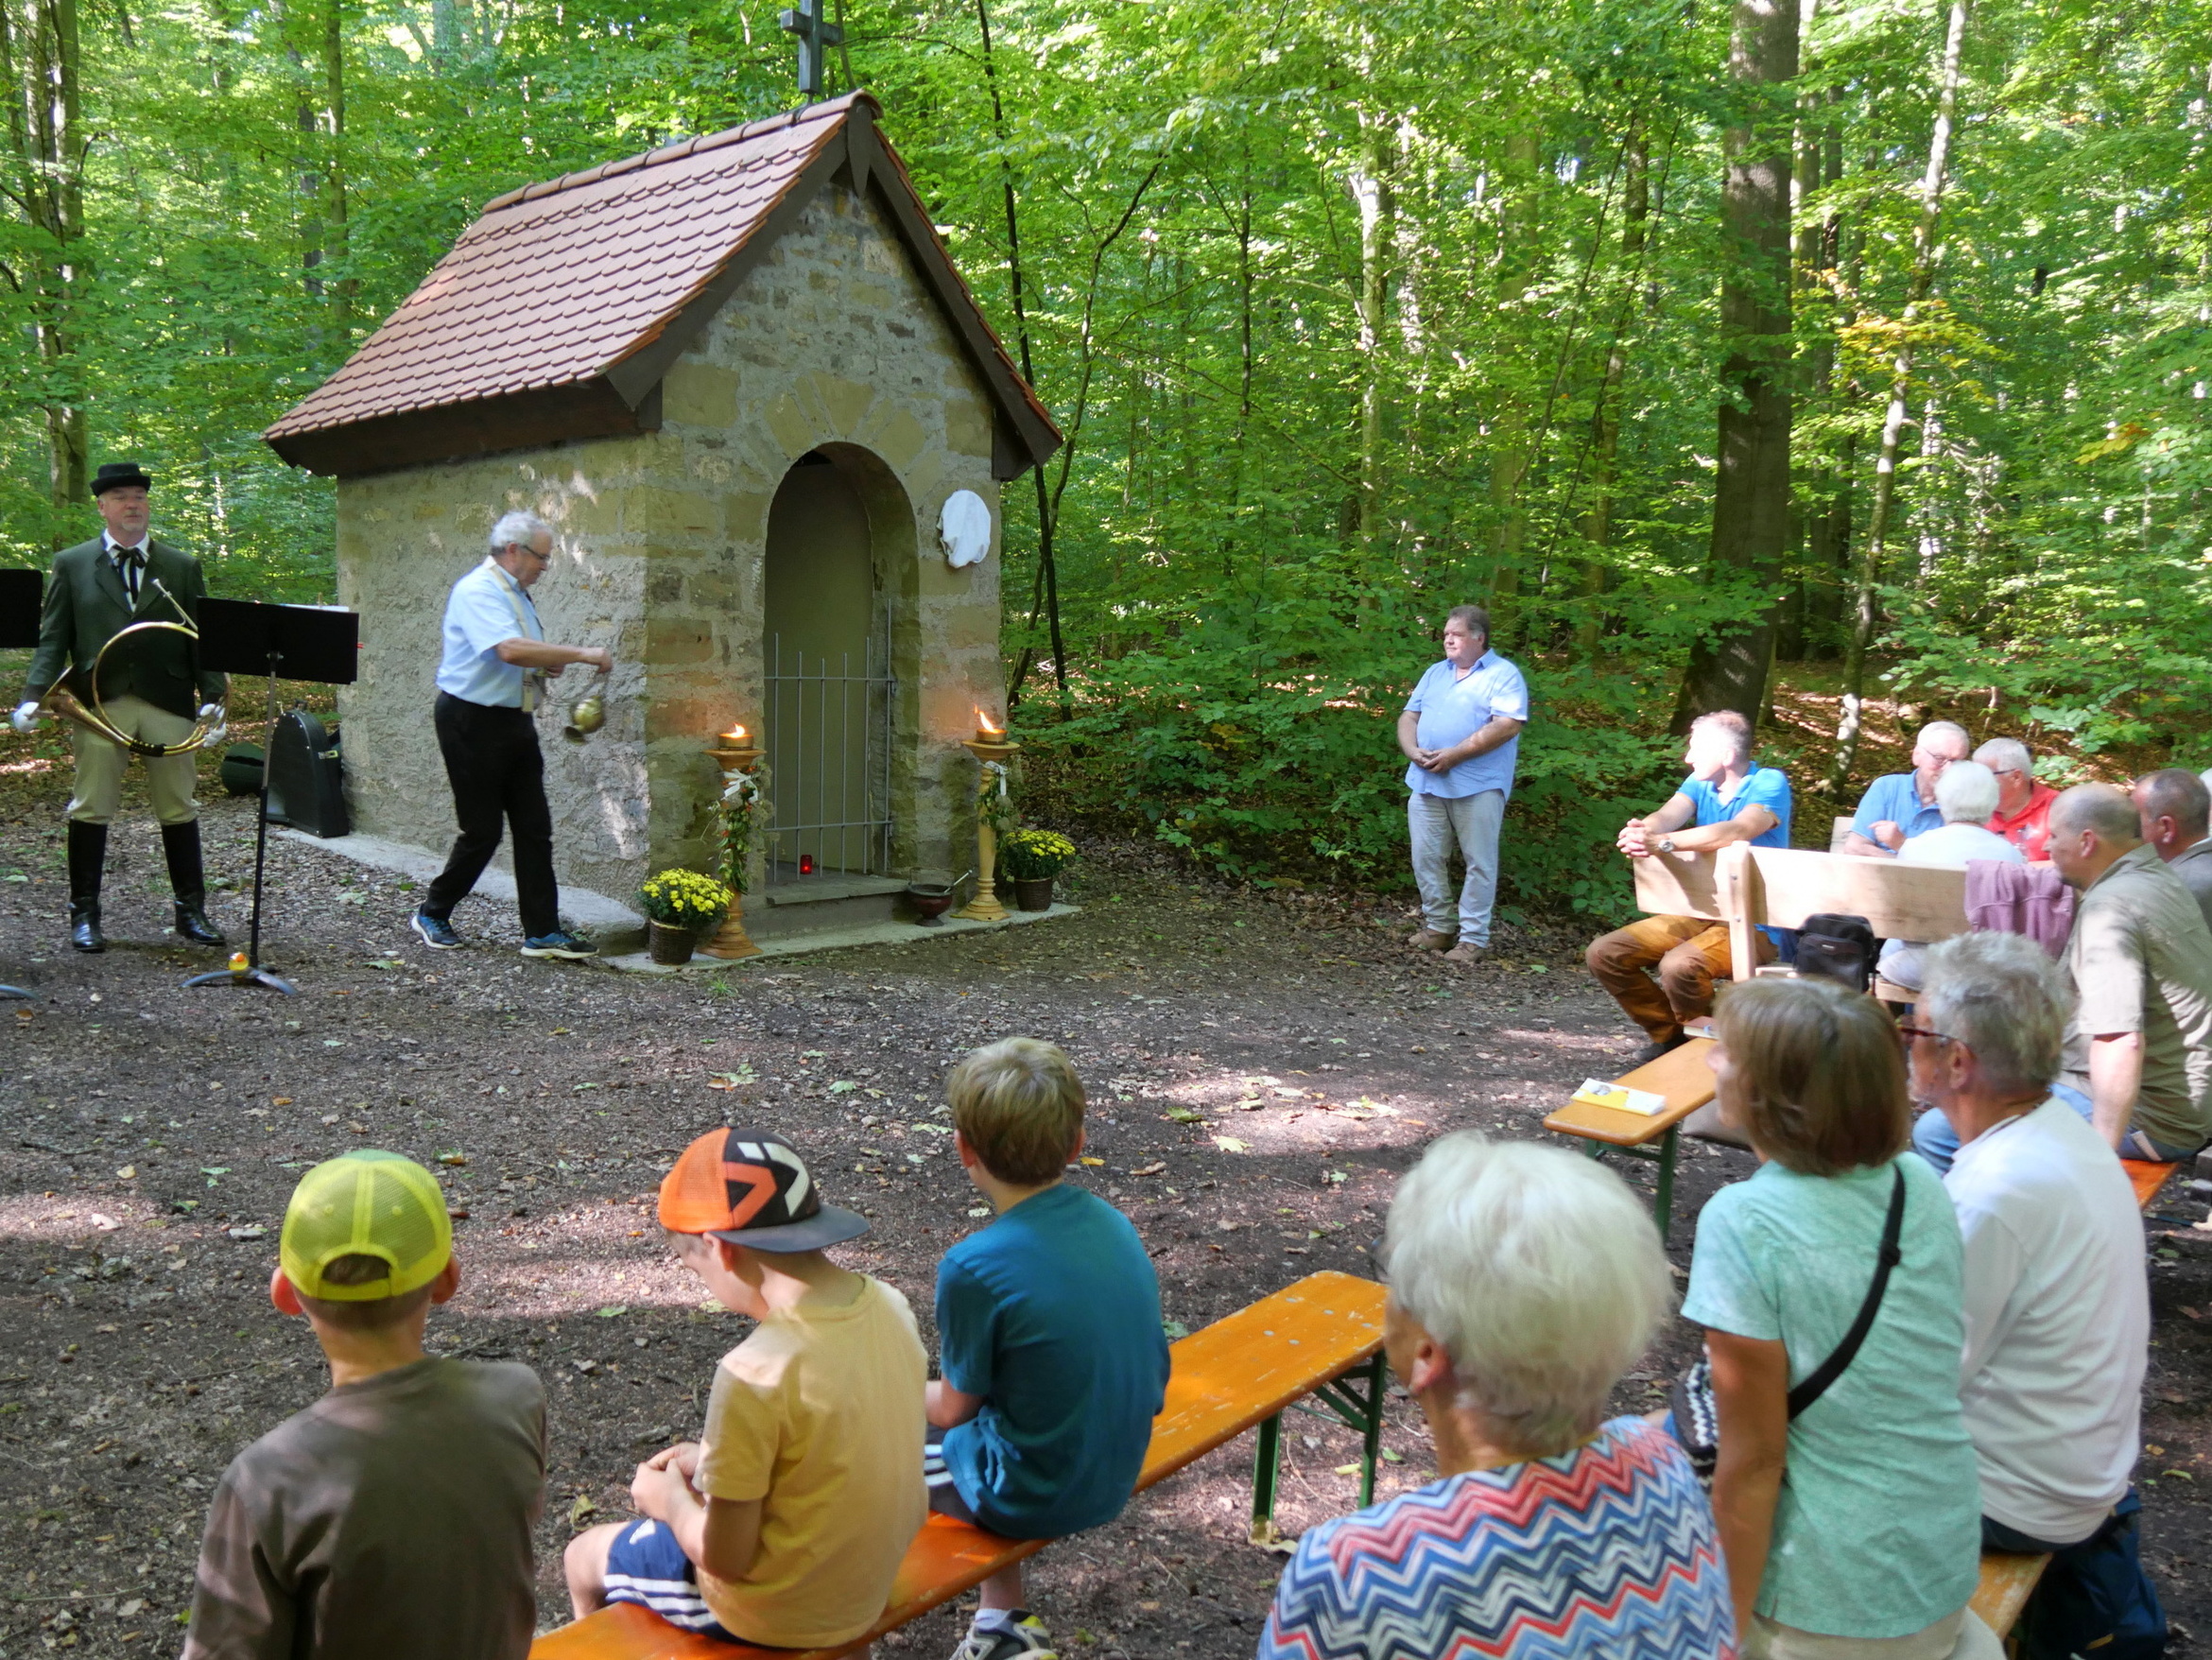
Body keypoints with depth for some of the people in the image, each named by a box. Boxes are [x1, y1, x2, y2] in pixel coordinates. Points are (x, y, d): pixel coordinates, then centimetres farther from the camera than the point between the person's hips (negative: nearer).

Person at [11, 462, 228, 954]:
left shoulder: (183, 567, 10)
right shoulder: (71, 564, 7)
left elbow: (204, 637, 6)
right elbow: (52, 638, 4)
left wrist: (214, 696, -6)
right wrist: (33, 697, -9)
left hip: (168, 705, 1)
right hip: (99, 704, -1)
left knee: (179, 810, 6)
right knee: (90, 809, 3)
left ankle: (192, 911, 16)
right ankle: (84, 914, 13)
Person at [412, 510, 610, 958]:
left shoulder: (517, 593, 15)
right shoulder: (477, 591, -15)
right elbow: (510, 649, -32)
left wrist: (546, 666, 5)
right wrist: (581, 654, -28)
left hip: (514, 721, 9)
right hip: (473, 722, -9)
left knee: (534, 828, 4)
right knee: (482, 831, -1)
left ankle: (542, 933, 8)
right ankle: (432, 914, 20)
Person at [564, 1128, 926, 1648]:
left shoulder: (755, 1373, -32)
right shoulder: (888, 1307, -11)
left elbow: (726, 1557, -23)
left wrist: (671, 1499, -4)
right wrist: (710, 1460, 6)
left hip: (776, 1616, -6)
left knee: (584, 1556, 20)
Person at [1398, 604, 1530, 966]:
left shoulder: (1503, 675, -3)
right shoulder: (1435, 673, 18)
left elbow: (1507, 725, -16)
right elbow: (1409, 717, 15)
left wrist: (1454, 755, -18)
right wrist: (1414, 752, -7)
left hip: (1477, 785, -6)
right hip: (1426, 783, 6)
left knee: (1479, 863, 0)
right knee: (1426, 858, 7)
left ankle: (1473, 937, 7)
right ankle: (1439, 926, 21)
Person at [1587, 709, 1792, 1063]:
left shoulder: (1769, 784, -12)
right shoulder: (1700, 783, 7)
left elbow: (1737, 831, -32)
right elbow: (1668, 816, -13)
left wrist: (1661, 843, -43)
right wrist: (1641, 831, -39)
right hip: (1698, 913, 7)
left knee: (1679, 966, -34)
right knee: (1603, 953, -6)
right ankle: (1669, 1034, 10)